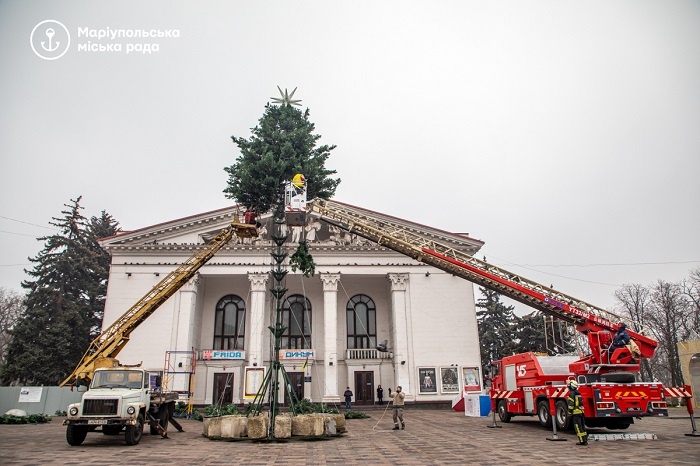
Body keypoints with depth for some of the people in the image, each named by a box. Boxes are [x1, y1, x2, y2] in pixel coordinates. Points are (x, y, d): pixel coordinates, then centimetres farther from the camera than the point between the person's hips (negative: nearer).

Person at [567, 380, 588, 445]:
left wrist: (570, 412, -13)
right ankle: (585, 440, 16)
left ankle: (582, 441, -5)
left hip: (576, 412, -9)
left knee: (578, 427, -4)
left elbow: (571, 404, -17)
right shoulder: (578, 393, 15)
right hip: (581, 411, 9)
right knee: (582, 426, 12)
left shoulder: (572, 393, -13)